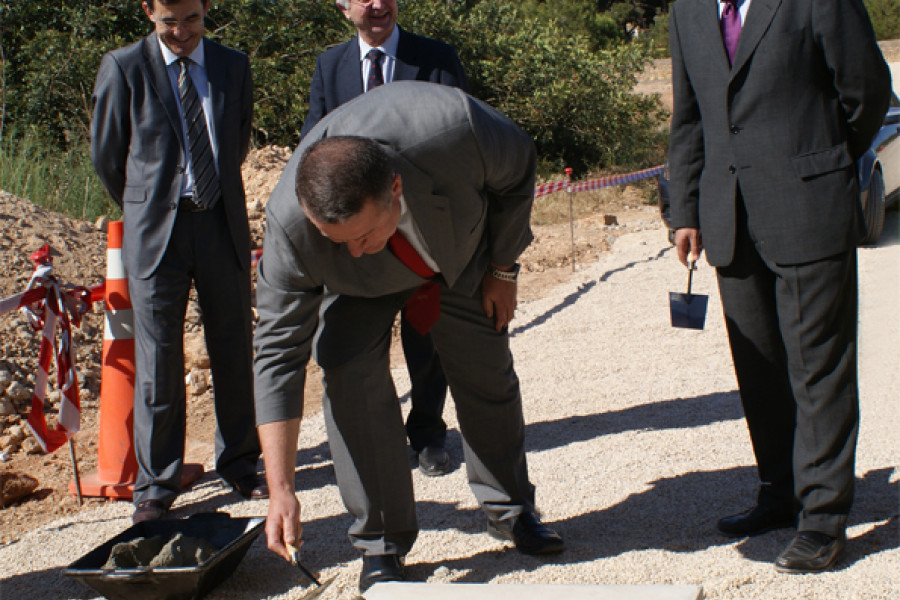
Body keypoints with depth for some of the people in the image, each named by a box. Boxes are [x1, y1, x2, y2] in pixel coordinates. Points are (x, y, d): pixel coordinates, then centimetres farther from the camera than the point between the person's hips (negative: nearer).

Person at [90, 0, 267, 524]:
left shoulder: (234, 67, 8)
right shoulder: (123, 68, -3)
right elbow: (107, 155, 6)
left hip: (224, 225, 3)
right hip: (156, 230, -3)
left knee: (234, 352, 8)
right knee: (159, 361, 0)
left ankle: (240, 465, 24)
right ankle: (157, 485, 11)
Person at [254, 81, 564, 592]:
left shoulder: (457, 129, -44)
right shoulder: (289, 224, -40)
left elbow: (518, 171, -18)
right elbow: (278, 350, -33)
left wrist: (503, 269, -9)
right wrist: (281, 491, -35)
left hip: (465, 251, 1)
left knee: (488, 375, 5)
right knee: (350, 374, -19)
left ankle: (511, 511, 29)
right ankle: (382, 542, -4)